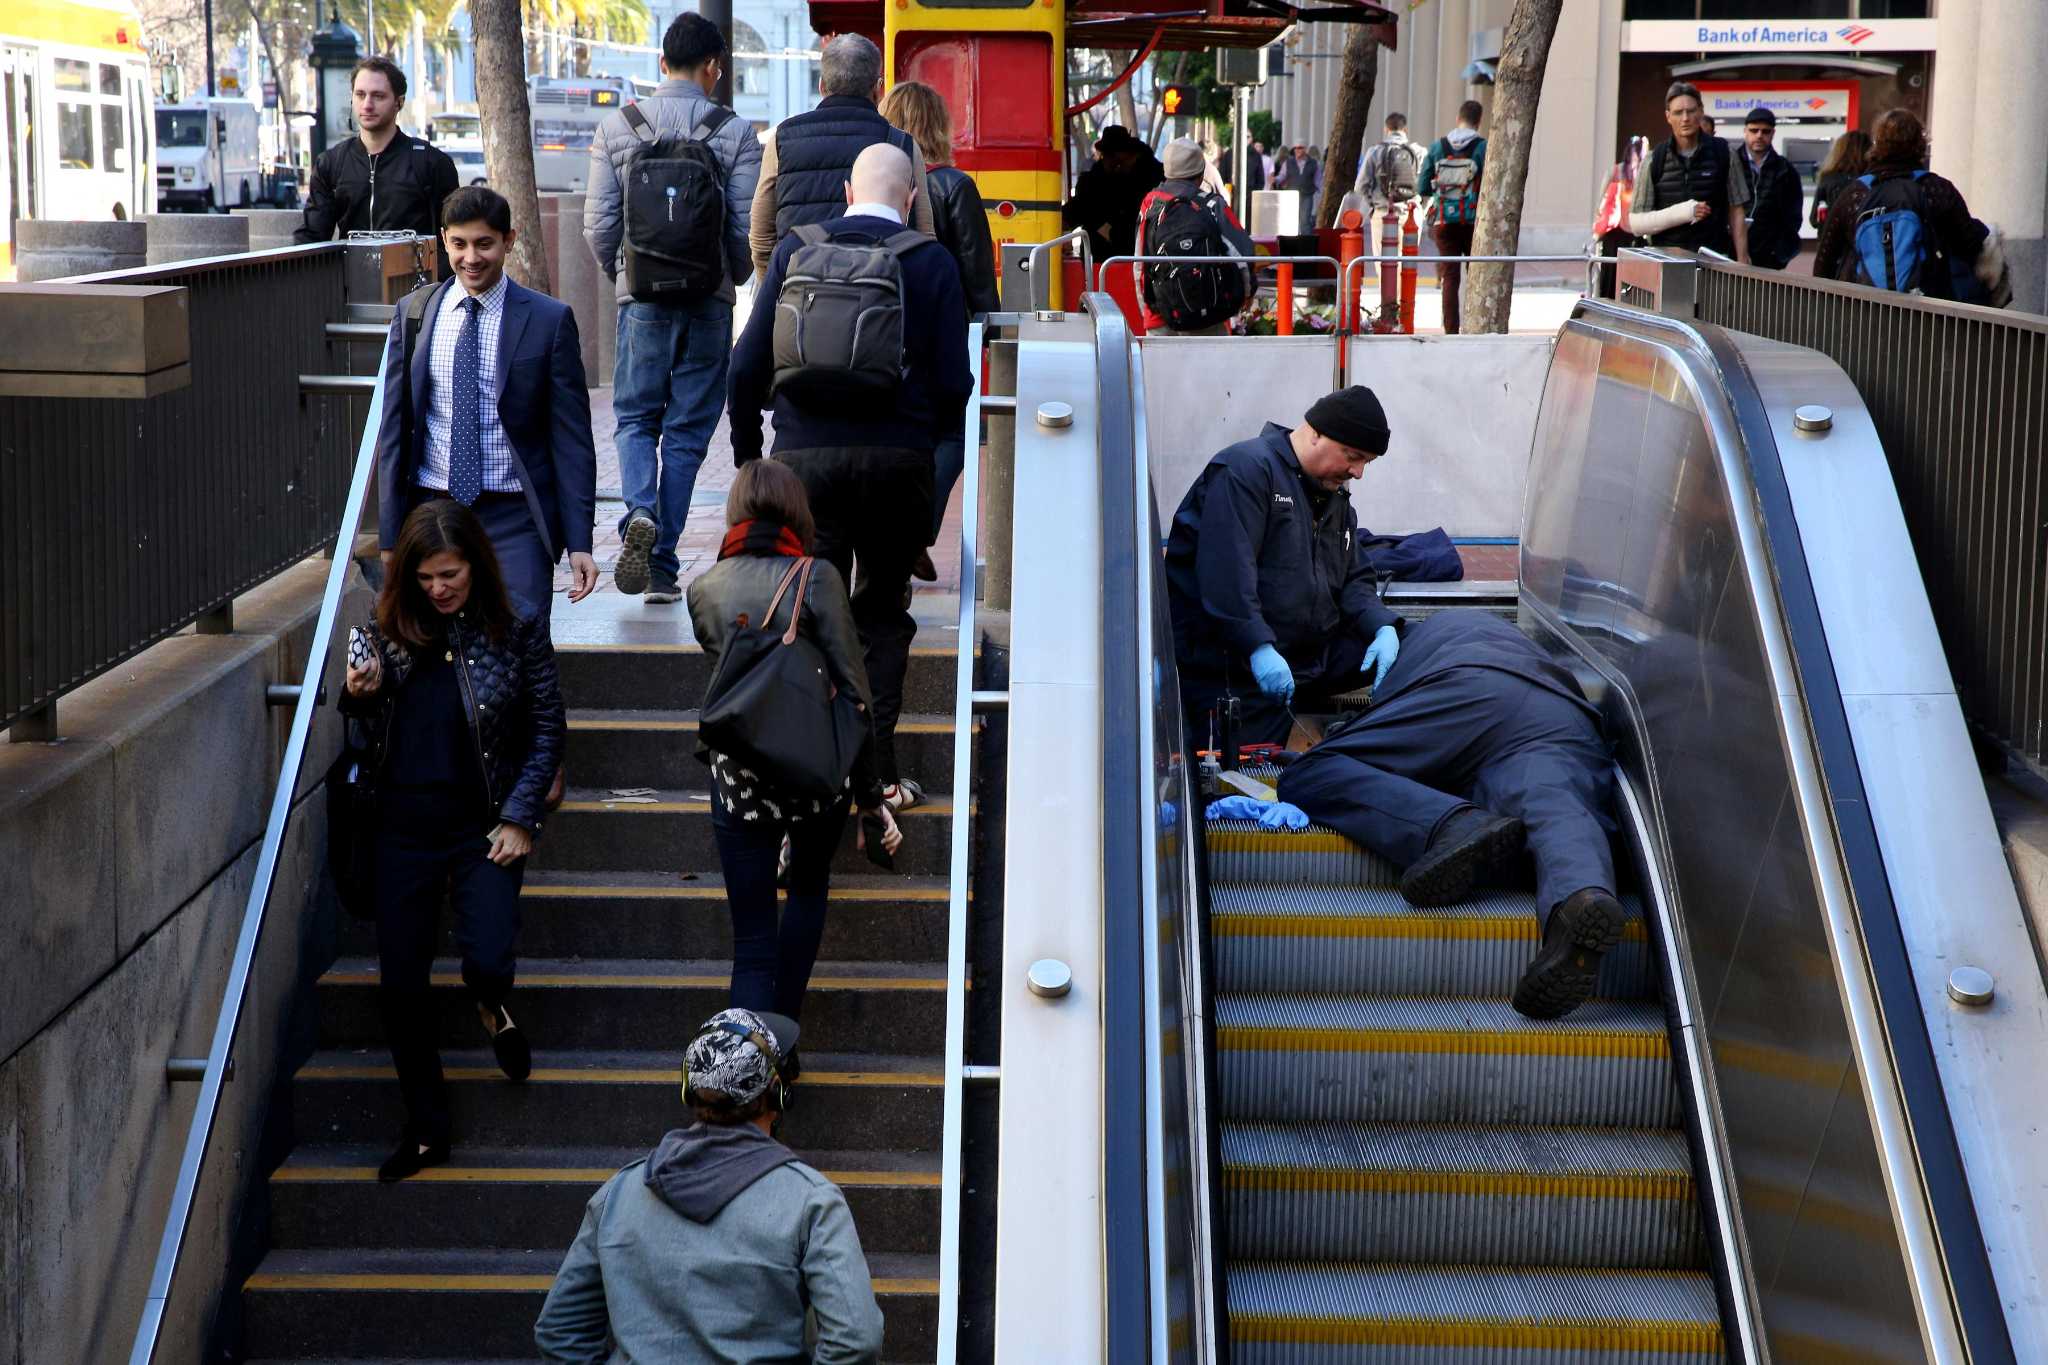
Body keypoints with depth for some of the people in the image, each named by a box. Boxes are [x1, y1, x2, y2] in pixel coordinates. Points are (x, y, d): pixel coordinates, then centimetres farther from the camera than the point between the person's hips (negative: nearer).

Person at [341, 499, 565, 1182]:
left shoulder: (517, 625, -6)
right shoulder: (388, 625, 1)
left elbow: (548, 728, -1)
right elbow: (368, 725, 13)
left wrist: (519, 818, -8)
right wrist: (359, 696, -11)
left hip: (483, 825, -3)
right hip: (404, 825, 3)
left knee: (487, 962, -18)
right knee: (400, 984, 2)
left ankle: (492, 1008, 22)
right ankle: (426, 1129, 19)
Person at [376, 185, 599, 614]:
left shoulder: (549, 320, 0)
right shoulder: (412, 314, 8)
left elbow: (572, 438, 0)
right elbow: (393, 429, 11)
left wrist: (579, 542, -5)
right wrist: (391, 534, 6)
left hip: (515, 519, -2)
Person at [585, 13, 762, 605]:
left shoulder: (616, 127, 0)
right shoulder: (735, 133, -3)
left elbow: (598, 224, -1)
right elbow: (748, 229, -5)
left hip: (642, 294, 1)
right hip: (709, 302, 0)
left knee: (635, 418, 13)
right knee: (687, 431, 7)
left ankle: (640, 513, -16)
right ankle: (662, 567, 6)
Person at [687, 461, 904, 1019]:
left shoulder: (704, 590, 3)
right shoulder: (816, 578, -8)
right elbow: (853, 691, -9)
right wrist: (869, 792, -1)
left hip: (739, 779, 1)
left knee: (752, 944, 5)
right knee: (809, 889, 26)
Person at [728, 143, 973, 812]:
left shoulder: (795, 251, 5)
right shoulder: (931, 262, 1)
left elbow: (747, 366, 3)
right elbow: (954, 380, -3)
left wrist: (748, 454, 14)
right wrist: (929, 432, 17)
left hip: (804, 456, 1)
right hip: (898, 457, 0)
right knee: (882, 616, 12)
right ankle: (875, 772, 7)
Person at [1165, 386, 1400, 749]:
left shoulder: (1335, 496, 19)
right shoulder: (1247, 469, -12)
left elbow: (1353, 581, 16)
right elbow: (1227, 569, -23)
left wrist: (1381, 627, -6)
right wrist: (1259, 648, -31)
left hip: (1310, 656, 8)